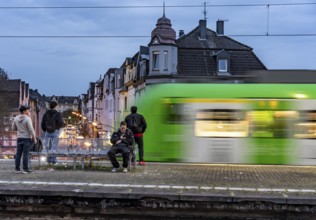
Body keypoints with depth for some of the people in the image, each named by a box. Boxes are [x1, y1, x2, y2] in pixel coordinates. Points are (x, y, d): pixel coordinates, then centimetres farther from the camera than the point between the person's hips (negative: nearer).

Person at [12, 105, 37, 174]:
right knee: (26, 154, -3)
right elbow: (31, 129, -17)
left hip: (19, 138, 5)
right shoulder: (27, 119, -15)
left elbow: (13, 128, 11)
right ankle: (25, 169, -1)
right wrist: (34, 138, -8)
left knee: (18, 154, 6)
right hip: (27, 138, -5)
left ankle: (17, 169, 6)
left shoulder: (16, 118, 3)